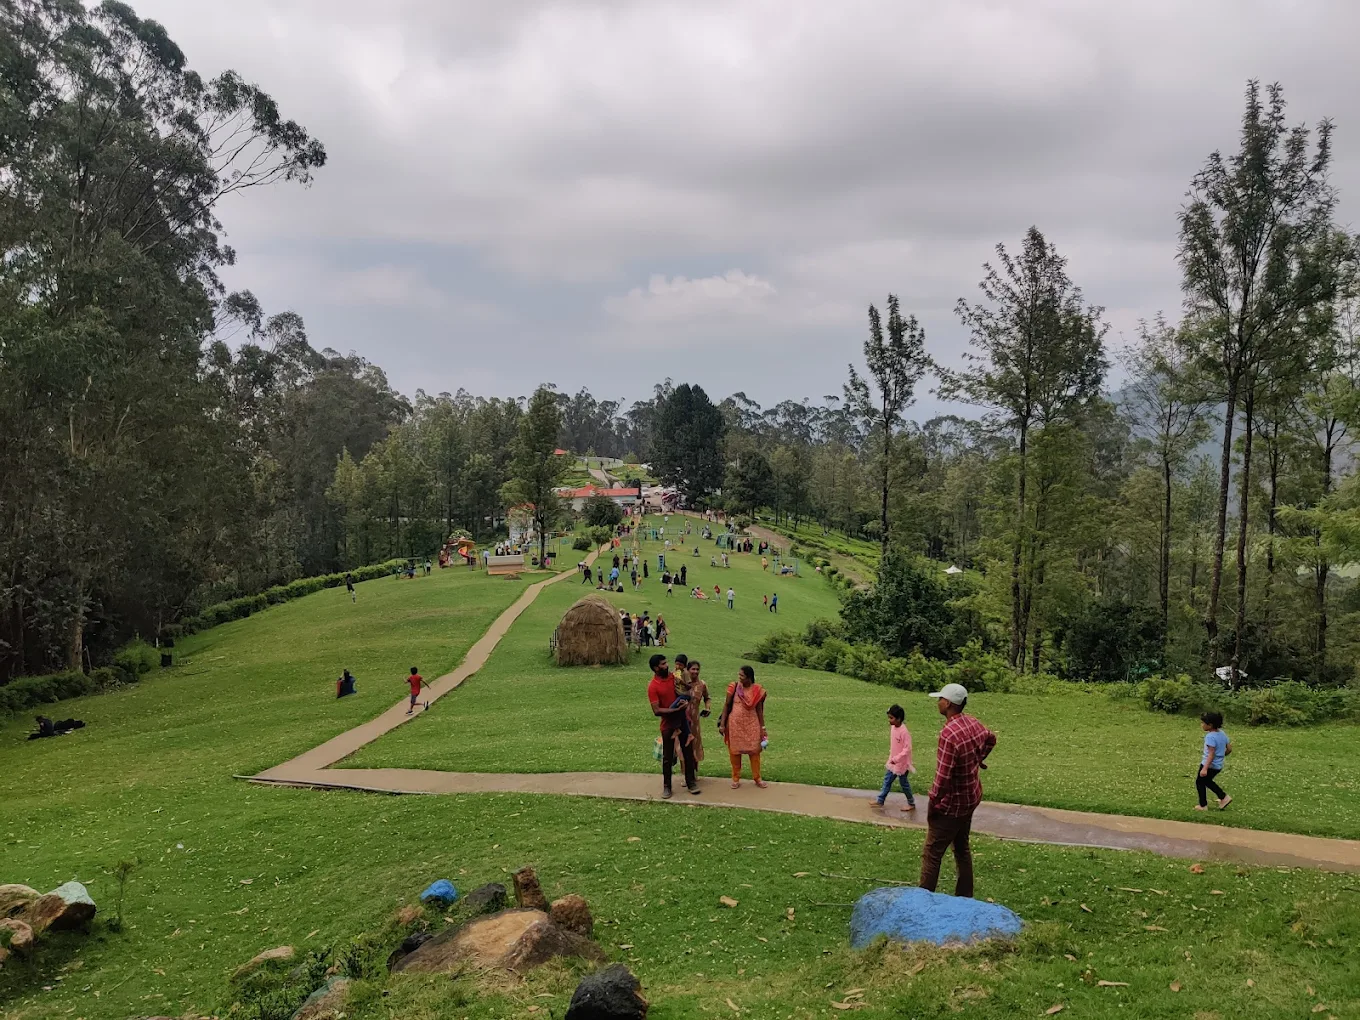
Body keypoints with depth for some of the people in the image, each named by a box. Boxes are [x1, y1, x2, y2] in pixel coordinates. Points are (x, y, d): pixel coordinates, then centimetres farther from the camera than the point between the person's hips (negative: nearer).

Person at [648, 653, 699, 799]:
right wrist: (676, 709, -25)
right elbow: (656, 711, -20)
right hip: (668, 725, -5)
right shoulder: (653, 687, -16)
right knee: (667, 757, 5)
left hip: (683, 721, 5)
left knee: (688, 753, 10)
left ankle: (691, 782, 21)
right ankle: (666, 786, 15)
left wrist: (686, 702, -7)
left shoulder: (673, 676, 0)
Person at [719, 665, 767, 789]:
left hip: (752, 724, 0)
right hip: (735, 724, 0)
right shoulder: (734, 687, -6)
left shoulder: (758, 690, -5)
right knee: (734, 751, 5)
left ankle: (757, 778, 16)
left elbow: (759, 709, 1)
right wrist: (722, 724, -4)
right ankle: (736, 779, 16)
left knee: (754, 750, 3)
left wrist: (762, 727, 0)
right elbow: (727, 706, -1)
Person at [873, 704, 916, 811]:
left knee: (904, 783, 7)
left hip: (902, 763, -8)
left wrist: (896, 759, -28)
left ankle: (911, 804, 23)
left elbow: (907, 749, -26)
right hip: (893, 761, 8)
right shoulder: (892, 727, -1)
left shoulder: (904, 731, -27)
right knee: (887, 780, 15)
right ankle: (880, 800, 25)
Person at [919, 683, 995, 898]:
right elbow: (991, 738, 22)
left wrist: (933, 803, -15)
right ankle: (965, 896, 32)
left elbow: (943, 776, -27)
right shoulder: (972, 723, -1)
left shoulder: (949, 733, -29)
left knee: (931, 854, -1)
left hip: (952, 803, -9)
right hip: (971, 798, 9)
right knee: (962, 848, 22)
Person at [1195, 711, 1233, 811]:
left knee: (1199, 782, 10)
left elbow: (1211, 754, -28)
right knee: (1207, 780, 28)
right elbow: (1229, 749, 10)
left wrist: (1205, 768, -32)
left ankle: (1203, 805, 16)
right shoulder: (1222, 734, 3)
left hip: (1209, 765, -9)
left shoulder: (1210, 737, -23)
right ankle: (1224, 797, 27)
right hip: (1218, 765, 9)